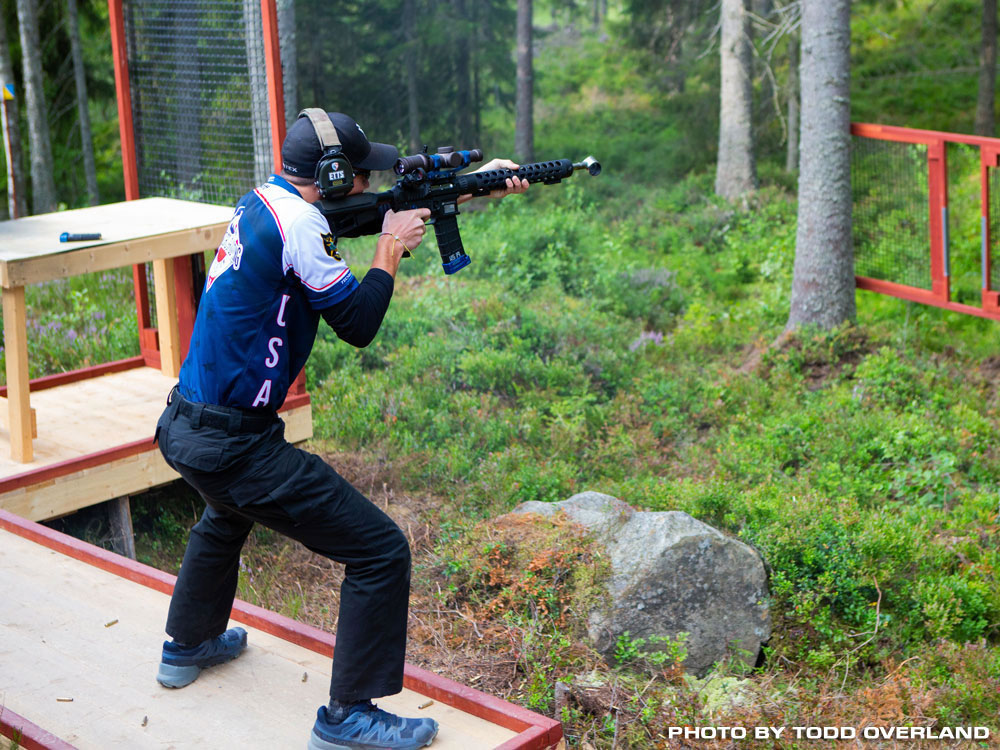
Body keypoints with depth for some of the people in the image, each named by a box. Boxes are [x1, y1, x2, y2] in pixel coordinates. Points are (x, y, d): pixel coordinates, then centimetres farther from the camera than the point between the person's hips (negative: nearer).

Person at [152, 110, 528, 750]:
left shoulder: (263, 202, 9)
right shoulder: (296, 223, -19)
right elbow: (358, 323, -14)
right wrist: (390, 249, -2)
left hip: (184, 427, 10)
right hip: (235, 448, -10)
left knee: (227, 516, 41)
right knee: (382, 553, -4)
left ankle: (188, 646, 55)